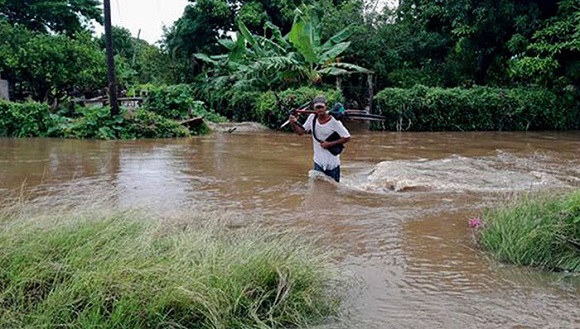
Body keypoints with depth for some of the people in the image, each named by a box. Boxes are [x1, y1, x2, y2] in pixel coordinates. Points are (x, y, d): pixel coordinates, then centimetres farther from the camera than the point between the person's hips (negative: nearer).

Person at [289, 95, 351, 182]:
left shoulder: (334, 121, -18)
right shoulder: (312, 118, -4)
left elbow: (347, 138, -14)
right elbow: (301, 132, 5)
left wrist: (330, 144, -20)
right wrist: (294, 124, -14)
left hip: (332, 163, -4)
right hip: (318, 162, 4)